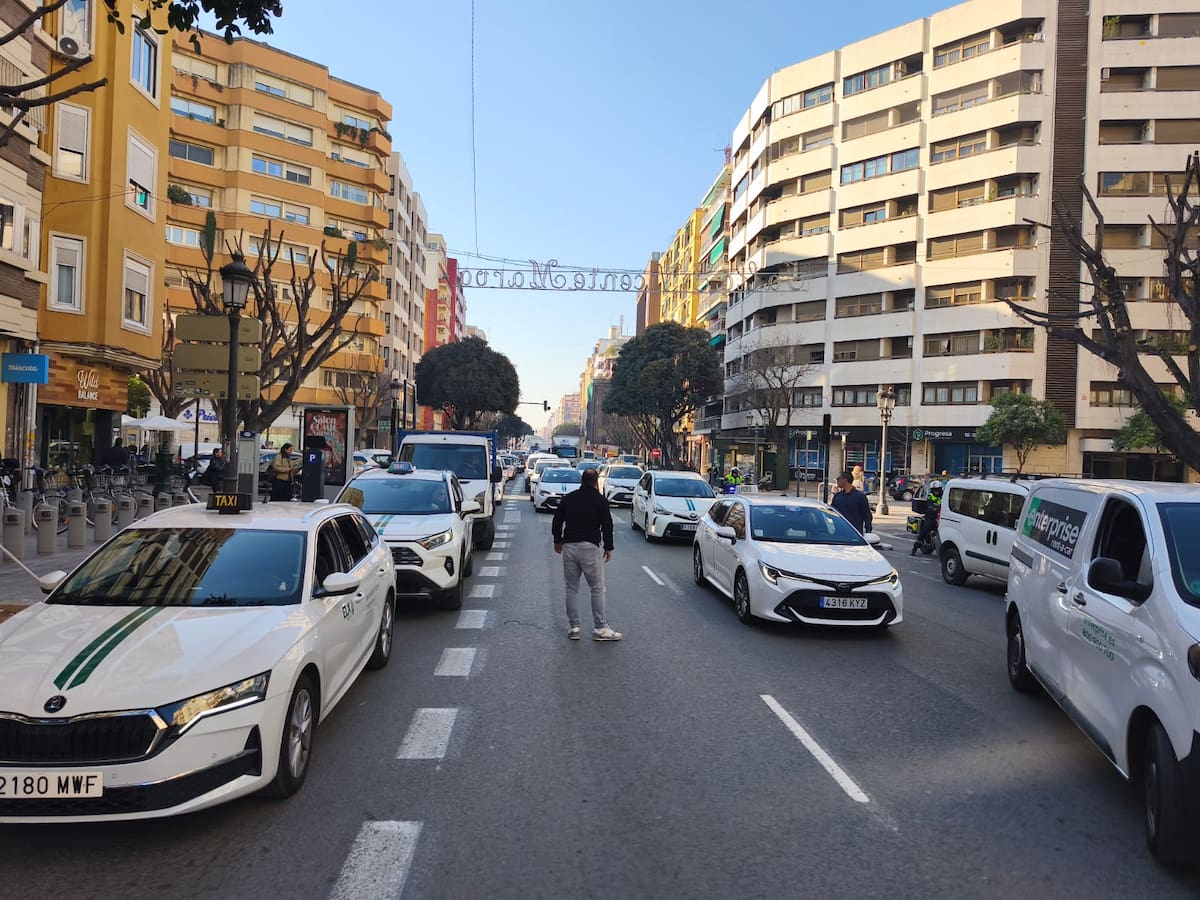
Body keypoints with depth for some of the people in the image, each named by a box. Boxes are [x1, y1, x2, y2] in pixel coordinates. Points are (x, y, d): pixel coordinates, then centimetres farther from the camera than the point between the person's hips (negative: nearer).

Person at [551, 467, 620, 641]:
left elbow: (557, 520, 15)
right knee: (597, 589, 2)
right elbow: (607, 525, -3)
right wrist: (608, 547, 6)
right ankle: (600, 628, 1)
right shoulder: (600, 500, -1)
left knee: (572, 589, 11)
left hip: (569, 546, 4)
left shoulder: (568, 498, 11)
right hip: (590, 547, -4)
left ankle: (573, 627, 13)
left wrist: (557, 540, 27)